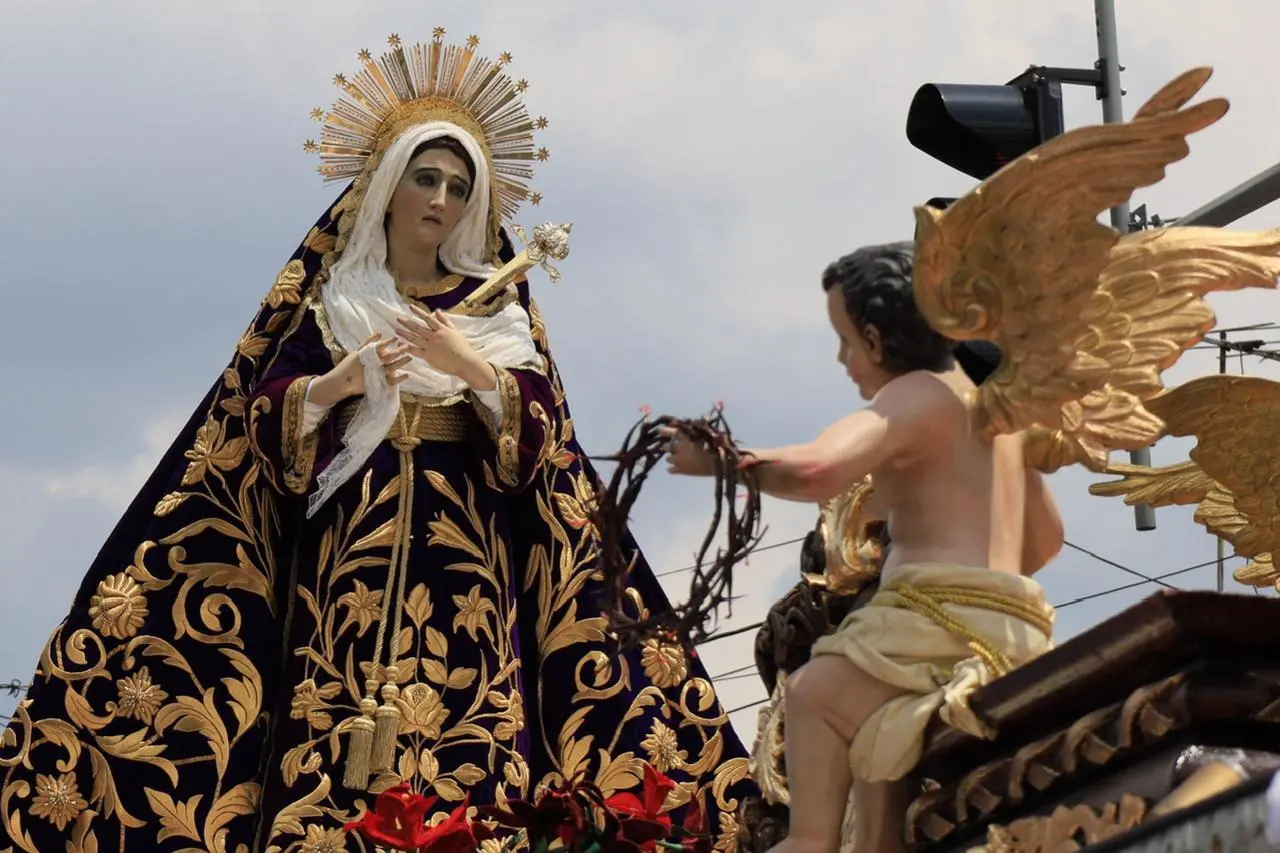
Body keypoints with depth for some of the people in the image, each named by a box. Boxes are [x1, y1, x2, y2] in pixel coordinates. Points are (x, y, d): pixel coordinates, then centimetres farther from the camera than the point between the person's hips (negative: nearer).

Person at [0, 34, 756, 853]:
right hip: (344, 556, 0)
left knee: (467, 769, -14)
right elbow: (261, 423, 5)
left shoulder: (498, 306, 15)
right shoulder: (328, 297, 14)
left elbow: (541, 439, 3)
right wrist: (337, 384, -12)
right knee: (326, 775, -14)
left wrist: (475, 370, -13)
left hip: (465, 562, 1)